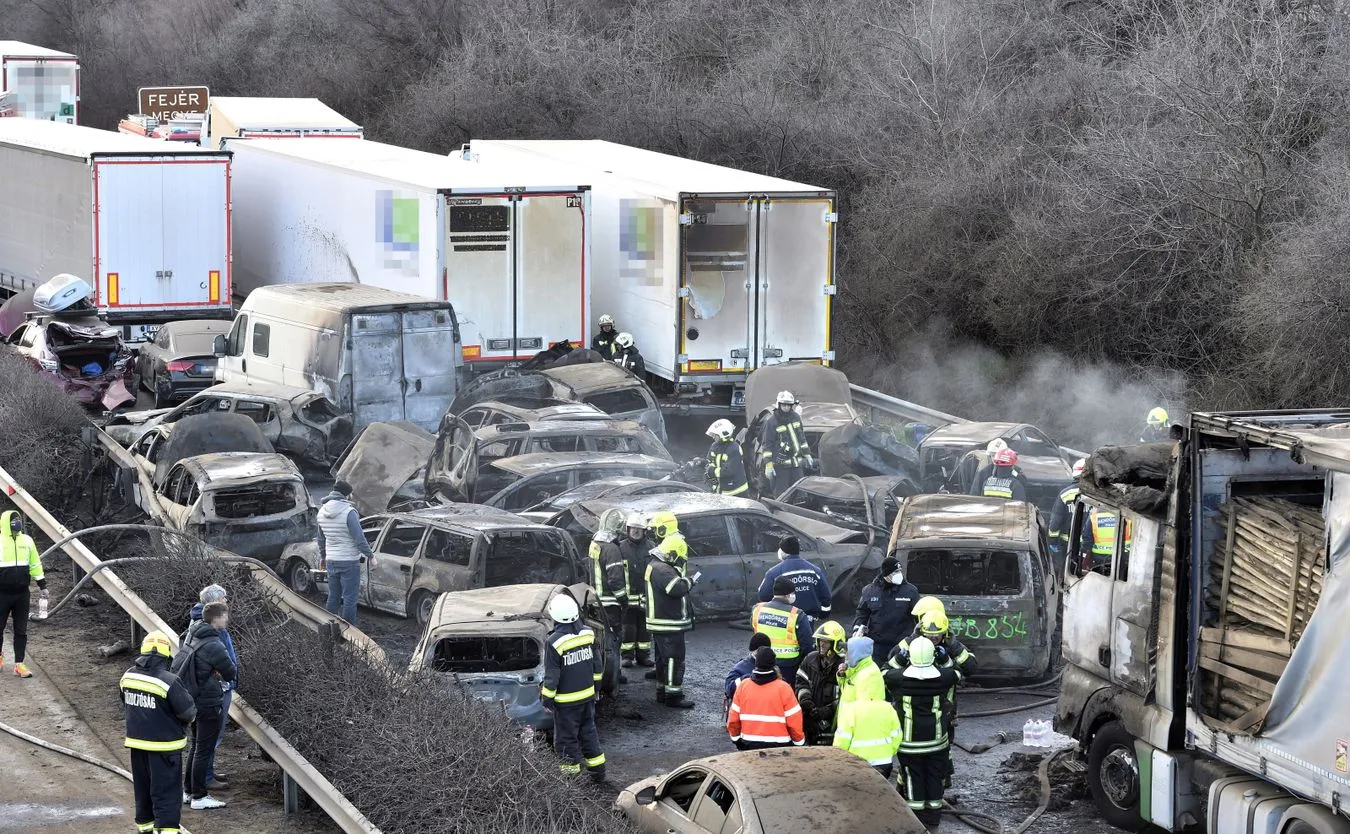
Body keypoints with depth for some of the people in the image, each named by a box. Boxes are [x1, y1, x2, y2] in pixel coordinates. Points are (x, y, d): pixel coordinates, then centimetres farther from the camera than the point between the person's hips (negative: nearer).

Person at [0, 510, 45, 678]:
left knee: (21, 631, 3)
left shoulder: (27, 540, 5)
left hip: (22, 594, 3)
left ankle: (19, 664, 7)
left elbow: (35, 564, 13)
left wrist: (42, 585, 13)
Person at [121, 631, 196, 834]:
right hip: (164, 745, -6)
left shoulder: (128, 676, -2)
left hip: (136, 742, 6)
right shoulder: (169, 681, -23)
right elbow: (189, 713, -17)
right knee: (165, 793, -2)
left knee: (143, 789, 20)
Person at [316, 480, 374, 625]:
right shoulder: (349, 512, -19)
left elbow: (321, 538, 17)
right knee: (350, 599, -1)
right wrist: (370, 556, -7)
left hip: (331, 561, 7)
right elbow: (359, 539, -18)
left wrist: (322, 556, 29)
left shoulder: (322, 512, 5)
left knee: (333, 597, 16)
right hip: (349, 562, -7)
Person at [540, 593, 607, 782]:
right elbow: (597, 664, 8)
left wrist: (546, 699, -4)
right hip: (588, 695, 6)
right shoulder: (588, 633, -4)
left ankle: (572, 774, 11)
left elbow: (551, 676, -16)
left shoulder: (555, 642, -22)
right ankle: (598, 771, 29)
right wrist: (595, 685, 21)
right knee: (588, 732, 20)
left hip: (566, 700, -6)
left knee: (566, 738, 6)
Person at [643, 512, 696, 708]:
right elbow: (678, 588, -31)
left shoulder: (657, 565, 10)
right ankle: (674, 695, -6)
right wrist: (688, 581, -15)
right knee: (675, 658, -7)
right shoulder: (661, 570, -20)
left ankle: (662, 691, 23)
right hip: (668, 624, -9)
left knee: (664, 657, 16)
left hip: (664, 623, 9)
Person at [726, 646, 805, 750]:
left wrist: (736, 738, 19)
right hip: (779, 746, -3)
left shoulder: (743, 686, -2)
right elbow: (794, 720, -9)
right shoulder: (783, 688, -12)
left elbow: (733, 718, 4)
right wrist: (799, 741, 6)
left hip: (750, 745, 3)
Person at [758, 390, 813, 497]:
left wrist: (807, 455, 21)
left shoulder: (796, 418, 10)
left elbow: (802, 438, 22)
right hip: (780, 465, -6)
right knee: (781, 495, -6)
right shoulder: (771, 422, -9)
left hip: (796, 464, 6)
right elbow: (767, 445, -10)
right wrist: (768, 465, -15)